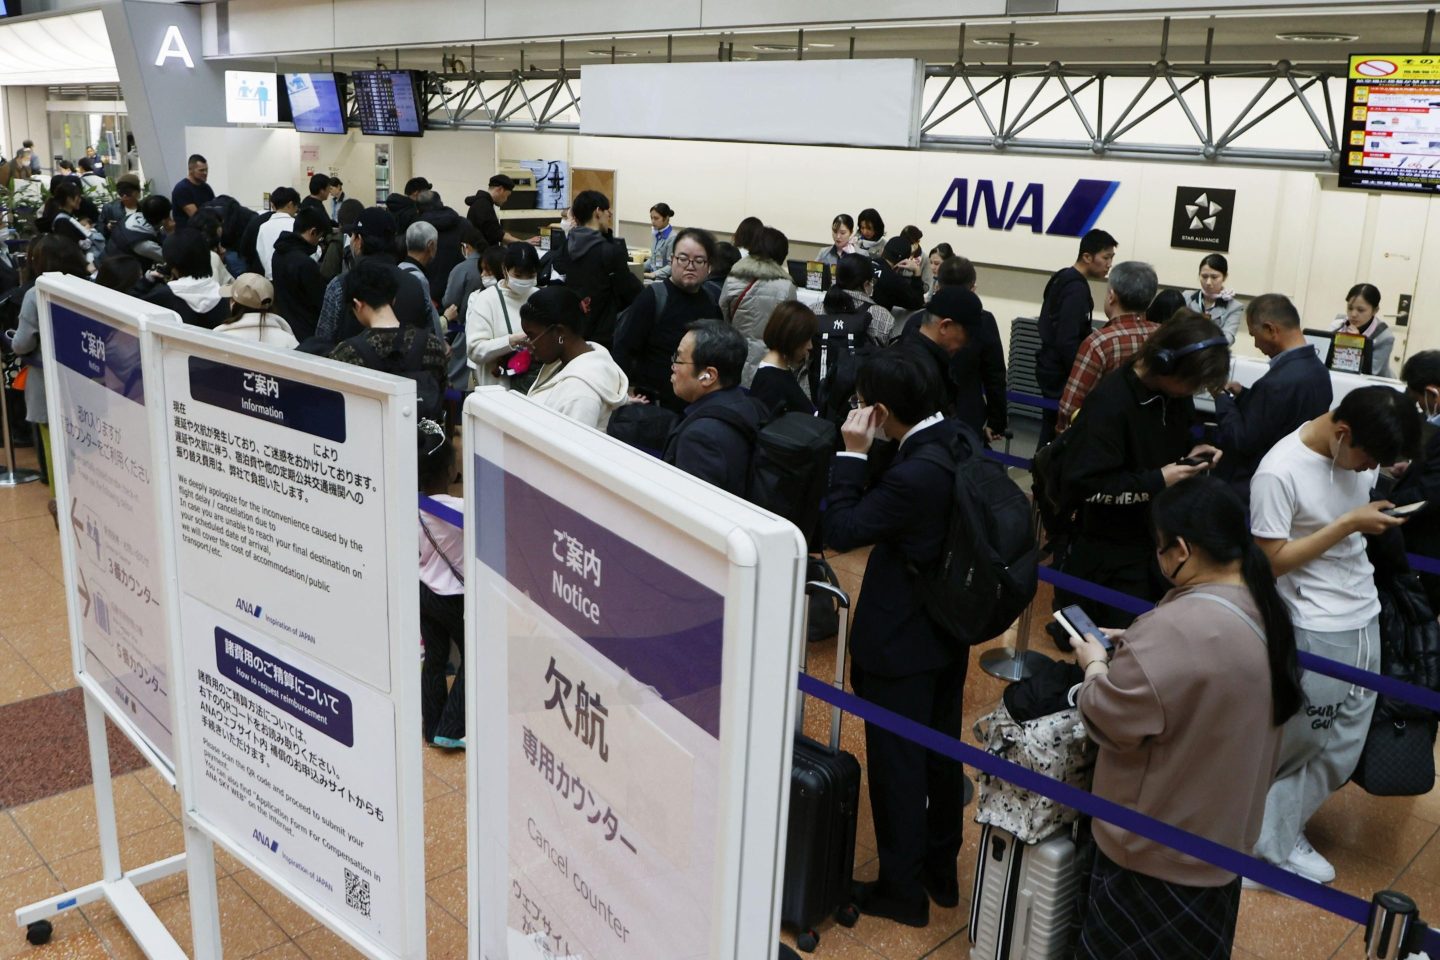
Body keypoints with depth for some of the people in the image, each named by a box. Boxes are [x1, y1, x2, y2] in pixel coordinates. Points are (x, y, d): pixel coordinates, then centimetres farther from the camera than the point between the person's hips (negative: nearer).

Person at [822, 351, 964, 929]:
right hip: (951, 630, 9)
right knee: (941, 752, 21)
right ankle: (941, 872, 39)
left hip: (901, 643, -9)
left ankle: (903, 890, 23)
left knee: (896, 763, 8)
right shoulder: (960, 439, -3)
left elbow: (840, 531, -23)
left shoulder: (913, 475, -31)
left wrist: (852, 454, -20)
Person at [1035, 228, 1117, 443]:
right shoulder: (1076, 289, -17)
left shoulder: (1062, 280, 12)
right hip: (1061, 373, -10)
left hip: (1052, 368, 10)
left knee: (1051, 429, 14)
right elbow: (1067, 341, -23)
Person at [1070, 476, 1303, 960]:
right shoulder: (1260, 610, -2)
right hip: (1221, 830, 8)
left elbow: (1109, 719, -24)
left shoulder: (1179, 629, -32)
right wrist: (1134, 649, 6)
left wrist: (1096, 665, -6)